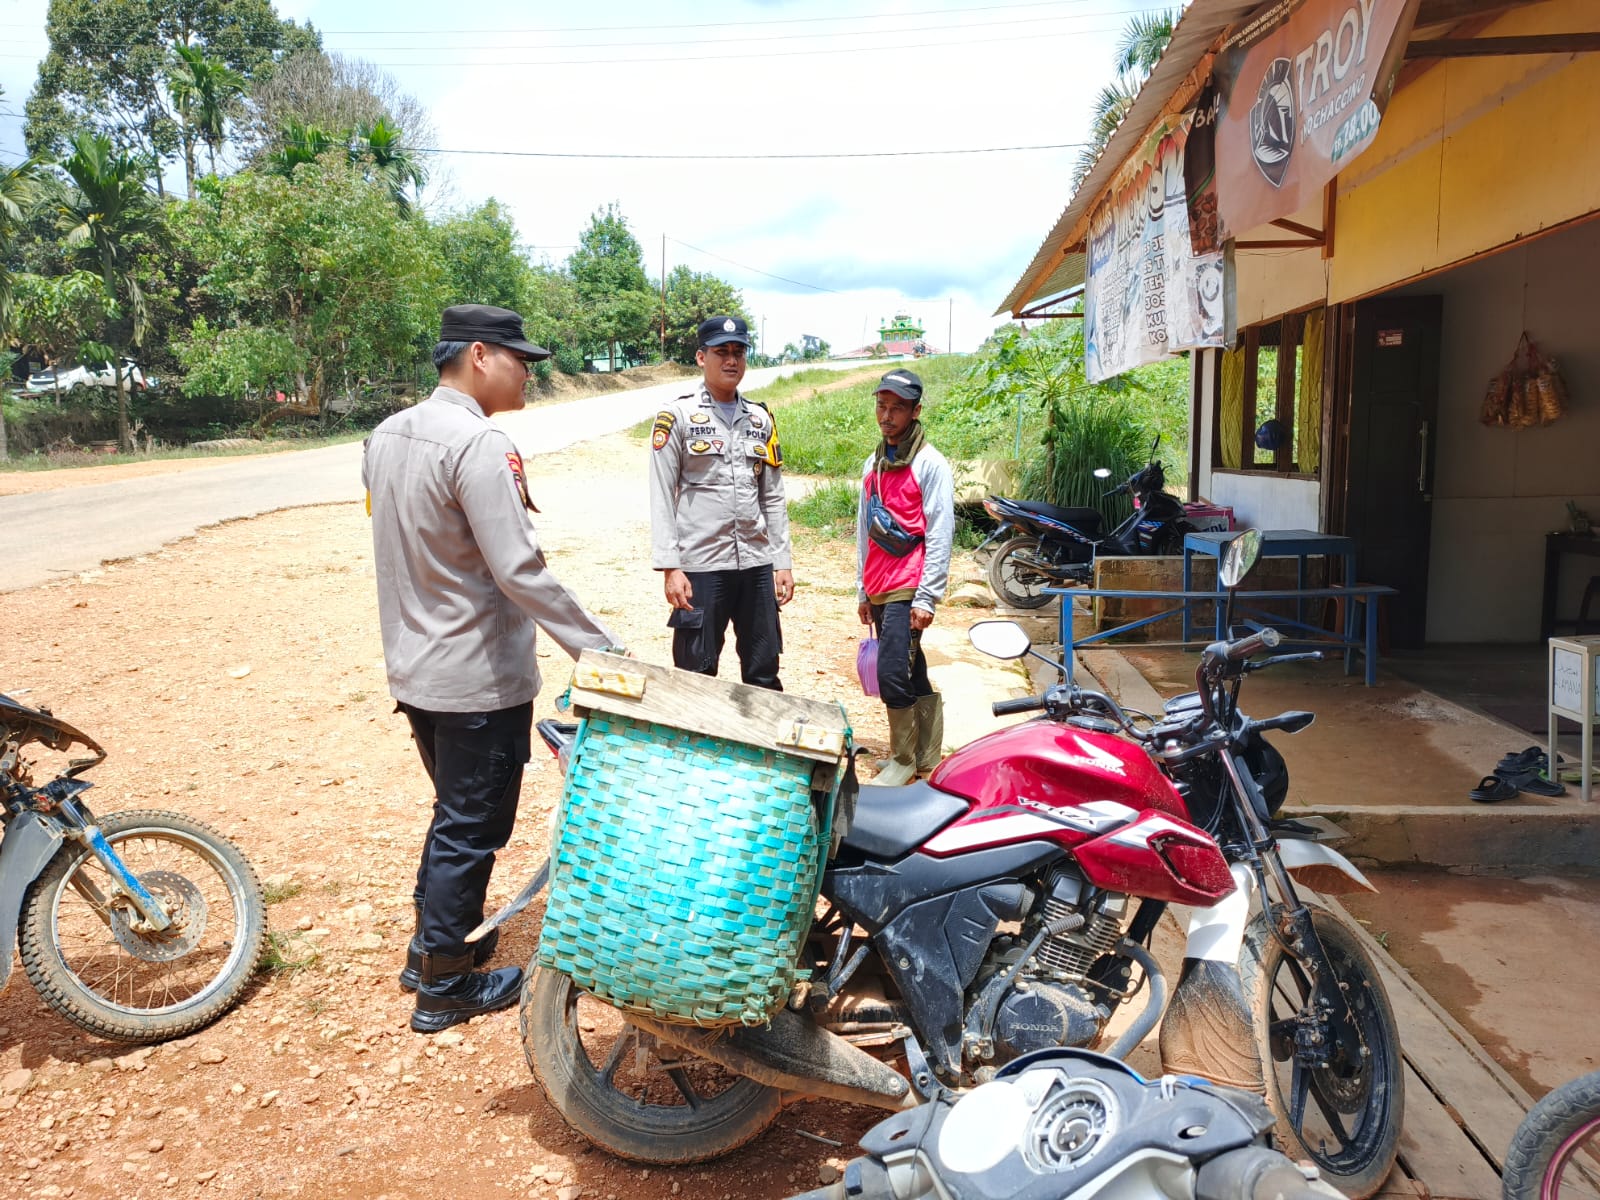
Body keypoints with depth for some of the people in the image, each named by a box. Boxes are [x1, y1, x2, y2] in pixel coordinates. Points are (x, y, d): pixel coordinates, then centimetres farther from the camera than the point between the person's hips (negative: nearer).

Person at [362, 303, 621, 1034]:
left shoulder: (386, 436, 6)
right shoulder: (479, 444, -22)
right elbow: (521, 571, -27)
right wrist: (602, 649, -23)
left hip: (414, 669, 9)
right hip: (480, 679, -9)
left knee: (454, 814, 25)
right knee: (473, 830, 7)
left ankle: (430, 946, 39)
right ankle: (444, 987, 22)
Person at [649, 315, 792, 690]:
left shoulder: (761, 419, 12)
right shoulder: (677, 416, -2)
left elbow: (773, 498, 13)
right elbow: (662, 498, -5)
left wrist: (783, 562, 8)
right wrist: (670, 567, -12)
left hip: (757, 564, 4)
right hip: (700, 565, -4)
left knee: (764, 674, 11)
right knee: (697, 675, 4)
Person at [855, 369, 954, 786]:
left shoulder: (930, 464, -5)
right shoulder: (873, 465, 16)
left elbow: (939, 535, -10)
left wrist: (927, 597, -15)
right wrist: (862, 590, 18)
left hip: (908, 590, -7)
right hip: (879, 590, 7)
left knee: (892, 673, -12)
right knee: (913, 675, 12)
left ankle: (903, 759, 3)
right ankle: (927, 755, 21)